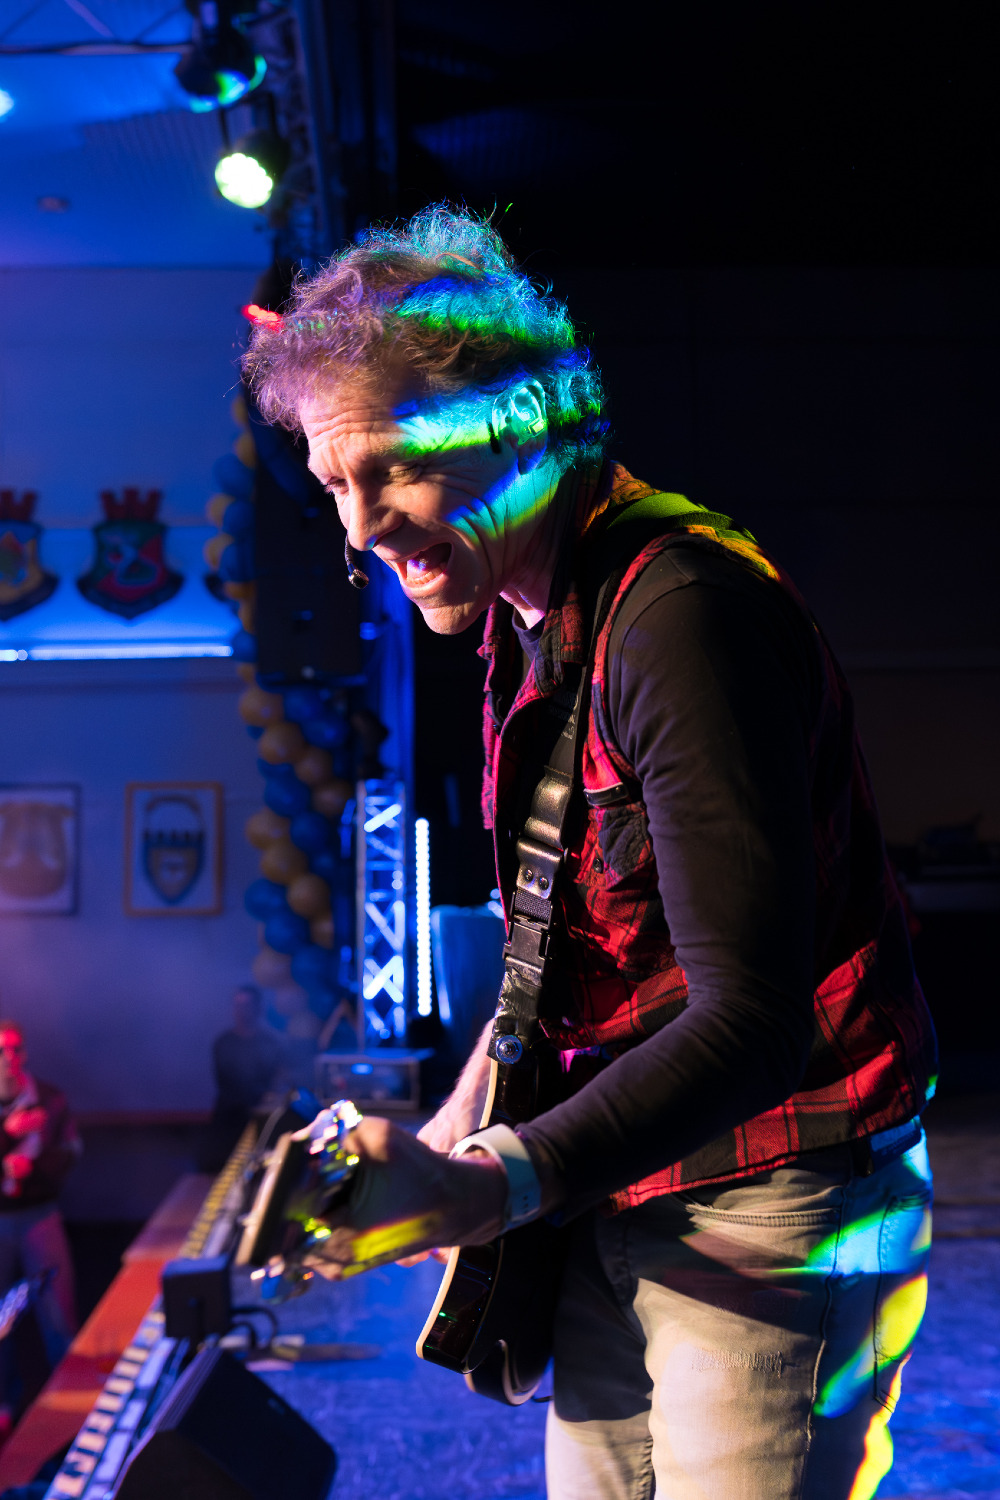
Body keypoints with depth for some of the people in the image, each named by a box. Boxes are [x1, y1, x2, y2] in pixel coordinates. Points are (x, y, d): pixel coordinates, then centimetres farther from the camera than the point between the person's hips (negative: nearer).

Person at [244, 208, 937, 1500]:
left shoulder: (687, 607, -24)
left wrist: (494, 1184, -39)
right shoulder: (523, 614, 6)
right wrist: (463, 1120, 9)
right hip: (619, 1192, 8)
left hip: (772, 1215, -8)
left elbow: (752, 1017, -30)